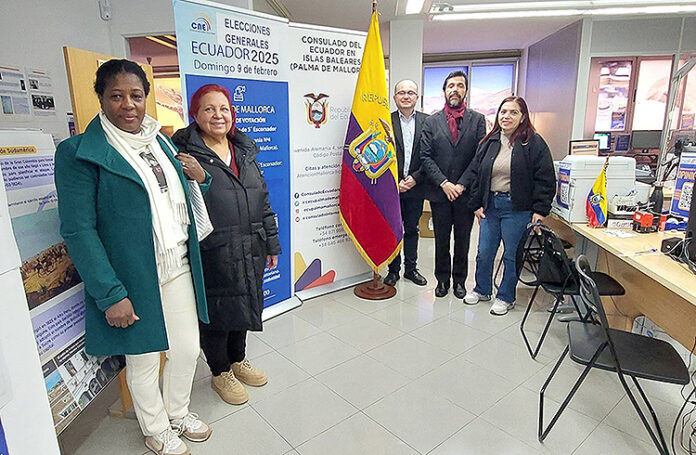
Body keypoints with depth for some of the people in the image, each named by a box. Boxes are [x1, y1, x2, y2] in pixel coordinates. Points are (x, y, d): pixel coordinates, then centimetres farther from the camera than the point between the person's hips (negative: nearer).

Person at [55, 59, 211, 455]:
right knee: (143, 360, 14)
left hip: (179, 269, 6)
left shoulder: (161, 141, 10)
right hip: (132, 280, -5)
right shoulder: (80, 152, -10)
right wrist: (110, 294, -18)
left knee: (188, 349, 16)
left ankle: (177, 411, 45)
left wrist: (200, 177, -3)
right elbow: (78, 230, -14)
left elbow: (182, 204, 19)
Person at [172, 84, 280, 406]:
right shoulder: (185, 152, -8)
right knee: (216, 311, 9)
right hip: (212, 255, -6)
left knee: (243, 305, 19)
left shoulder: (245, 150, 11)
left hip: (249, 251, 6)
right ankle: (220, 373, 33)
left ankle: (238, 361, 44)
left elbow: (263, 200, 13)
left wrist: (271, 243, 13)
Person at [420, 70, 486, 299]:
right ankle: (442, 279, 27)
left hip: (465, 192, 0)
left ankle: (459, 279, 28)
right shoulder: (431, 121, 3)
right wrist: (444, 183, -12)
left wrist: (462, 184, -11)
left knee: (463, 240, 11)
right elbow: (425, 157, -3)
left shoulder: (478, 120, 2)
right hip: (439, 192, 0)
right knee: (441, 240, 11)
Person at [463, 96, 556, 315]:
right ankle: (482, 289, 31)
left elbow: (545, 180, -6)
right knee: (484, 253, 10)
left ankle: (506, 297, 23)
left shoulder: (534, 143, -4)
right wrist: (476, 204, 4)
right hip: (490, 204, 4)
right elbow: (474, 173, 11)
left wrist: (539, 210, -11)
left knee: (511, 256, 6)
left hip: (517, 208, -4)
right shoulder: (489, 142, 8)